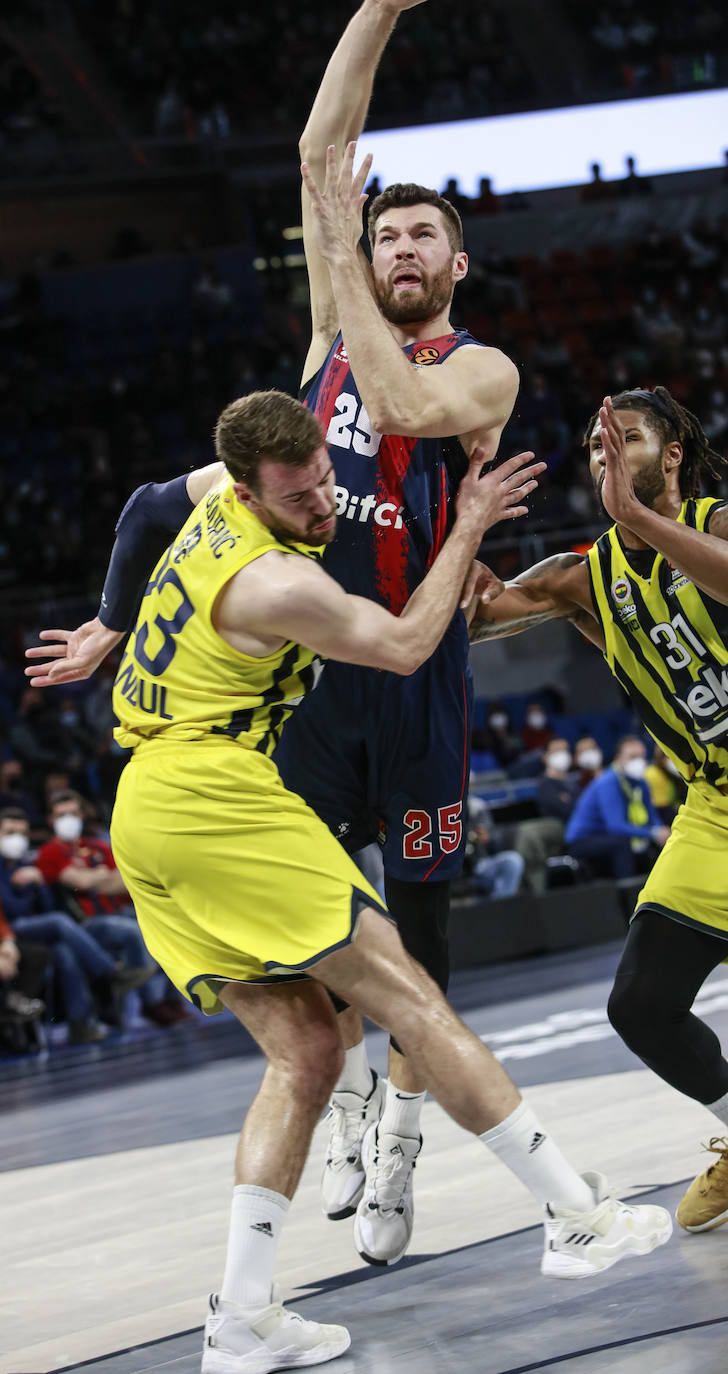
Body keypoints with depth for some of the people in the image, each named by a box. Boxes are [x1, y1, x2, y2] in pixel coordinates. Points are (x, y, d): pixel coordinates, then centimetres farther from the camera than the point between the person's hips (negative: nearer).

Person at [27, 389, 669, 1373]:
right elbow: (404, 649, -3)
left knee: (306, 1051, 6)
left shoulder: (217, 508, 10)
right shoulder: (278, 582, -16)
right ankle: (580, 1217, -6)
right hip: (214, 795, -10)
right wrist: (468, 529, 5)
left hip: (146, 815, 10)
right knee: (406, 995, -7)